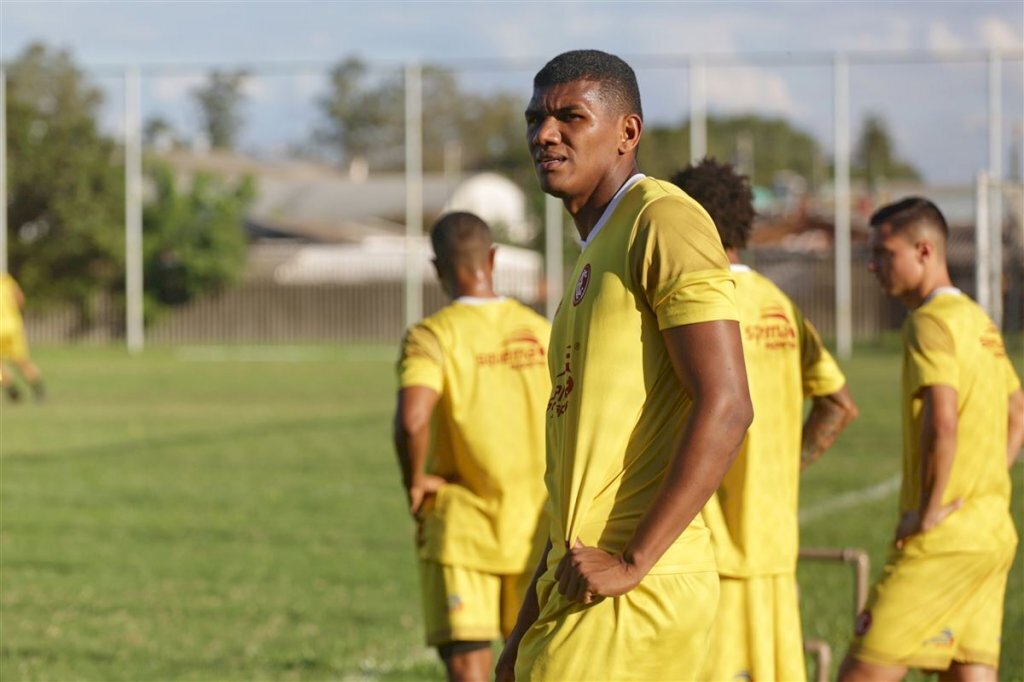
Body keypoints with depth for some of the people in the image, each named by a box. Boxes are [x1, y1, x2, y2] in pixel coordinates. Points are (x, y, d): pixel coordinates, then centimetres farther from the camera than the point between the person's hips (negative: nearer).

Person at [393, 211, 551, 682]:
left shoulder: (434, 335, -9)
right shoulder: (541, 332, 5)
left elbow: (411, 420, -25)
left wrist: (414, 481, -9)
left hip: (461, 532, -4)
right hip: (537, 533, 4)